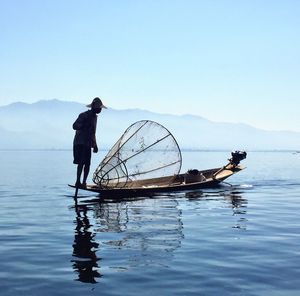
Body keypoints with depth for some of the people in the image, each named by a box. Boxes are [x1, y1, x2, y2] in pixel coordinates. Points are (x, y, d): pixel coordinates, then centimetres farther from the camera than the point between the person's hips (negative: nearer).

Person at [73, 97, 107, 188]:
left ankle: (84, 182, 9)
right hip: (80, 143, -8)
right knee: (81, 162, -13)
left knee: (87, 163, 4)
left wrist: (95, 145, 23)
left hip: (88, 144, 8)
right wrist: (84, 126, -28)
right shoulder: (84, 115, -9)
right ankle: (78, 182, -10)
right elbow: (75, 126, -18)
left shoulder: (94, 117, 17)